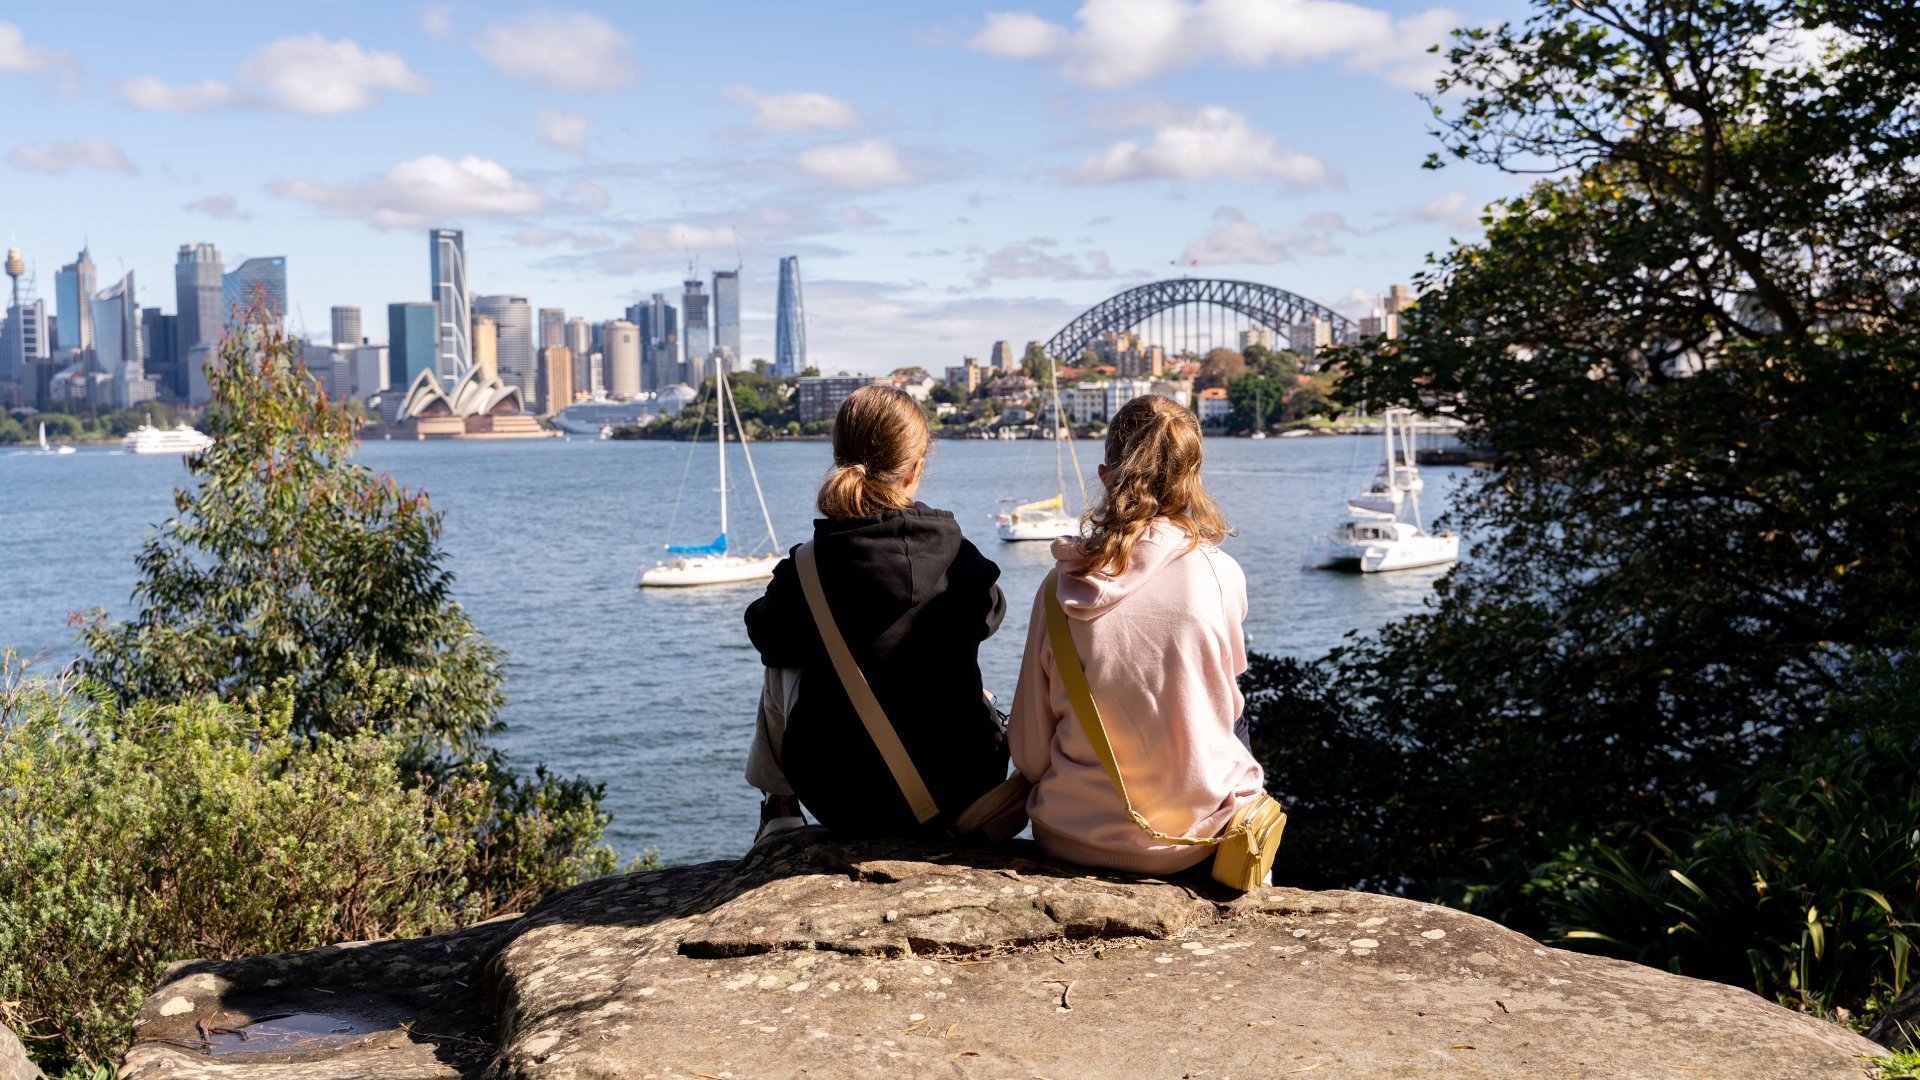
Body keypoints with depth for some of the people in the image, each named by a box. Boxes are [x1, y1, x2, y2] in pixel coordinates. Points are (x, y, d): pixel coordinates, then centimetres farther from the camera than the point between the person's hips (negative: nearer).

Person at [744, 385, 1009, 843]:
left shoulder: (805, 570, -16)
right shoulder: (961, 560, -12)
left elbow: (770, 637, 5)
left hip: (843, 803, -1)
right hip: (961, 796, 2)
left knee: (783, 669, 25)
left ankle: (778, 809, 45)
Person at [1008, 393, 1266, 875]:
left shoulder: (1061, 585, -10)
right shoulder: (1221, 574, -13)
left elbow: (1028, 753, -4)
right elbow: (1226, 706, 5)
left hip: (1071, 838, 2)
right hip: (1194, 838, -1)